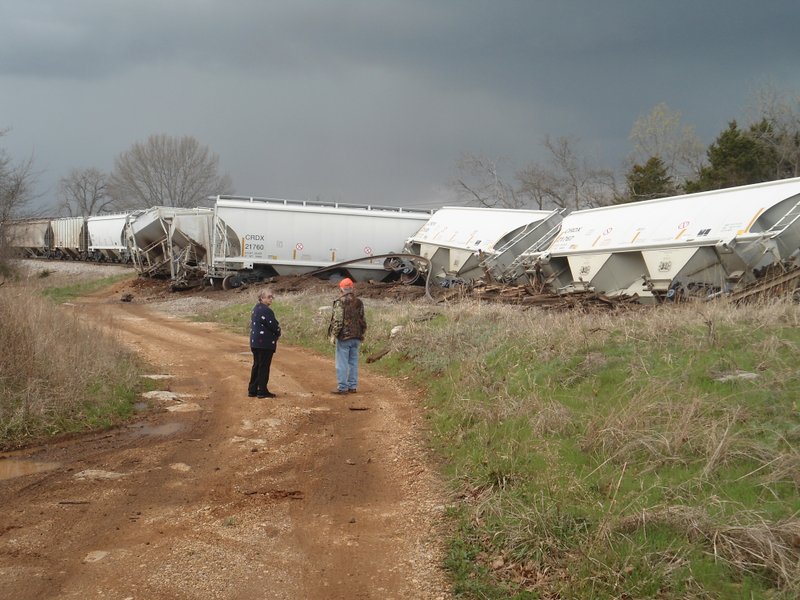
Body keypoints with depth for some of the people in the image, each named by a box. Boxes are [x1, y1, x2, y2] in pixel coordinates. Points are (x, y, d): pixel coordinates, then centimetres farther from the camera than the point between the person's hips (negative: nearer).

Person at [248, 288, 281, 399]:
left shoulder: (255, 309, 13)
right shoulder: (266, 310, -17)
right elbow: (273, 325, -19)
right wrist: (278, 333, 4)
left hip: (255, 342, 9)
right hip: (266, 343, -9)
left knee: (256, 366, 14)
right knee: (264, 367, -2)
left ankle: (252, 390, 18)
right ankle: (262, 391, 2)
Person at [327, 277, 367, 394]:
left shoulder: (340, 302, -11)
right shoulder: (359, 302, 9)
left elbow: (338, 320, -16)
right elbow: (363, 320, 14)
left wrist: (333, 335, -10)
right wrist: (362, 334, 23)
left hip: (343, 337, -6)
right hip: (356, 337, 6)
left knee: (342, 363, -2)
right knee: (353, 362, 11)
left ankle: (342, 387, -1)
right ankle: (353, 386, 15)